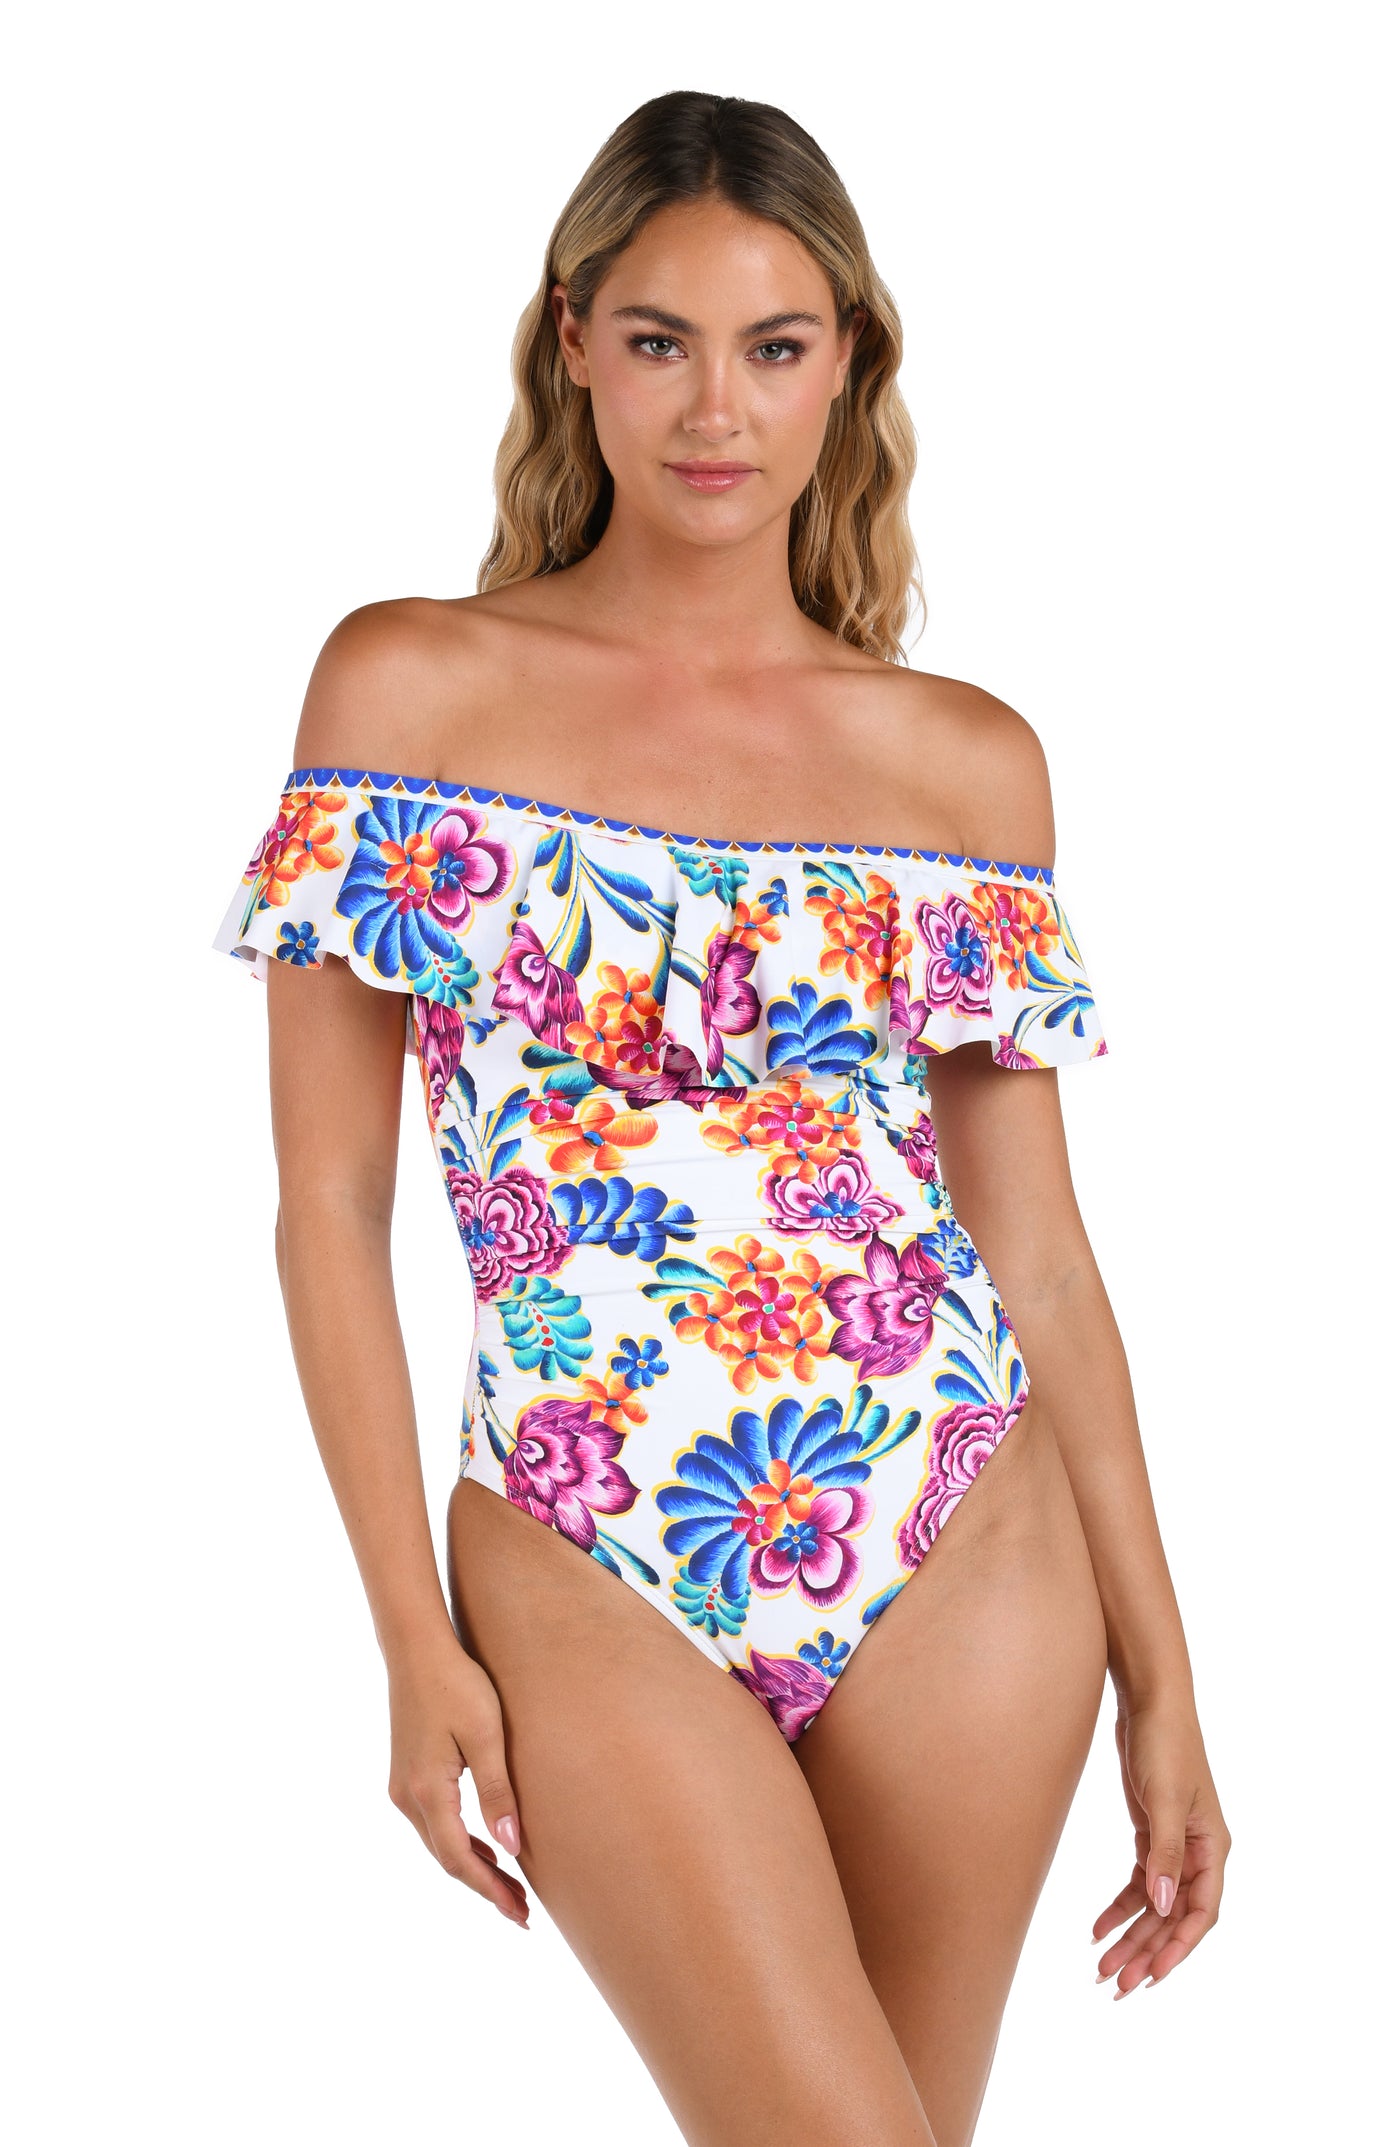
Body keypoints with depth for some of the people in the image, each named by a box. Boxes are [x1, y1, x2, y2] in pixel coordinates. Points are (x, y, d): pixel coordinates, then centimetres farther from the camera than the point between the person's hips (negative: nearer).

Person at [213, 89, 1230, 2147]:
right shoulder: (409, 687, 0)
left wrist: (1160, 1671, 8)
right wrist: (415, 1643, -5)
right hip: (593, 1583, -2)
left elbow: (1038, 1248, 8)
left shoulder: (967, 760, 5)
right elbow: (331, 1204, -1)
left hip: (965, 1557, 2)